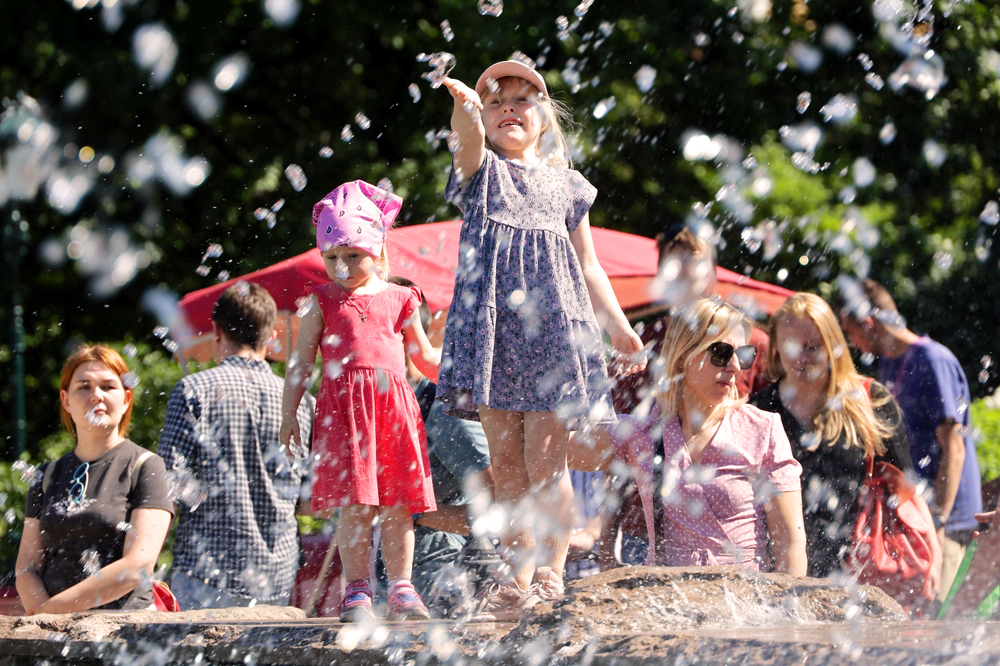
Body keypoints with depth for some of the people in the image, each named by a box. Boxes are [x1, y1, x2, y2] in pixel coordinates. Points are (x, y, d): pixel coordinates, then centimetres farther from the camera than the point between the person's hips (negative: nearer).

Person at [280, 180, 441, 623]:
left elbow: (425, 358, 24)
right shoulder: (322, 301, 10)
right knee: (354, 504, -7)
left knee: (398, 505, 1)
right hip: (343, 406, -2)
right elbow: (301, 361, 10)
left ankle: (401, 588, 8)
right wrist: (288, 414, 5)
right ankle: (356, 591, -1)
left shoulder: (399, 299, 14)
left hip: (394, 404, 2)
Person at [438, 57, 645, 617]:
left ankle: (552, 572, 2)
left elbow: (588, 266, 21)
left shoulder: (565, 185, 16)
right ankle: (519, 577, 6)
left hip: (553, 324, 0)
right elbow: (470, 141, -17)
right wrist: (465, 110, -41)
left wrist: (619, 327, 13)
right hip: (495, 328, 0)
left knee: (545, 458, -8)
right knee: (507, 461, -1)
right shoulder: (482, 171, 9)